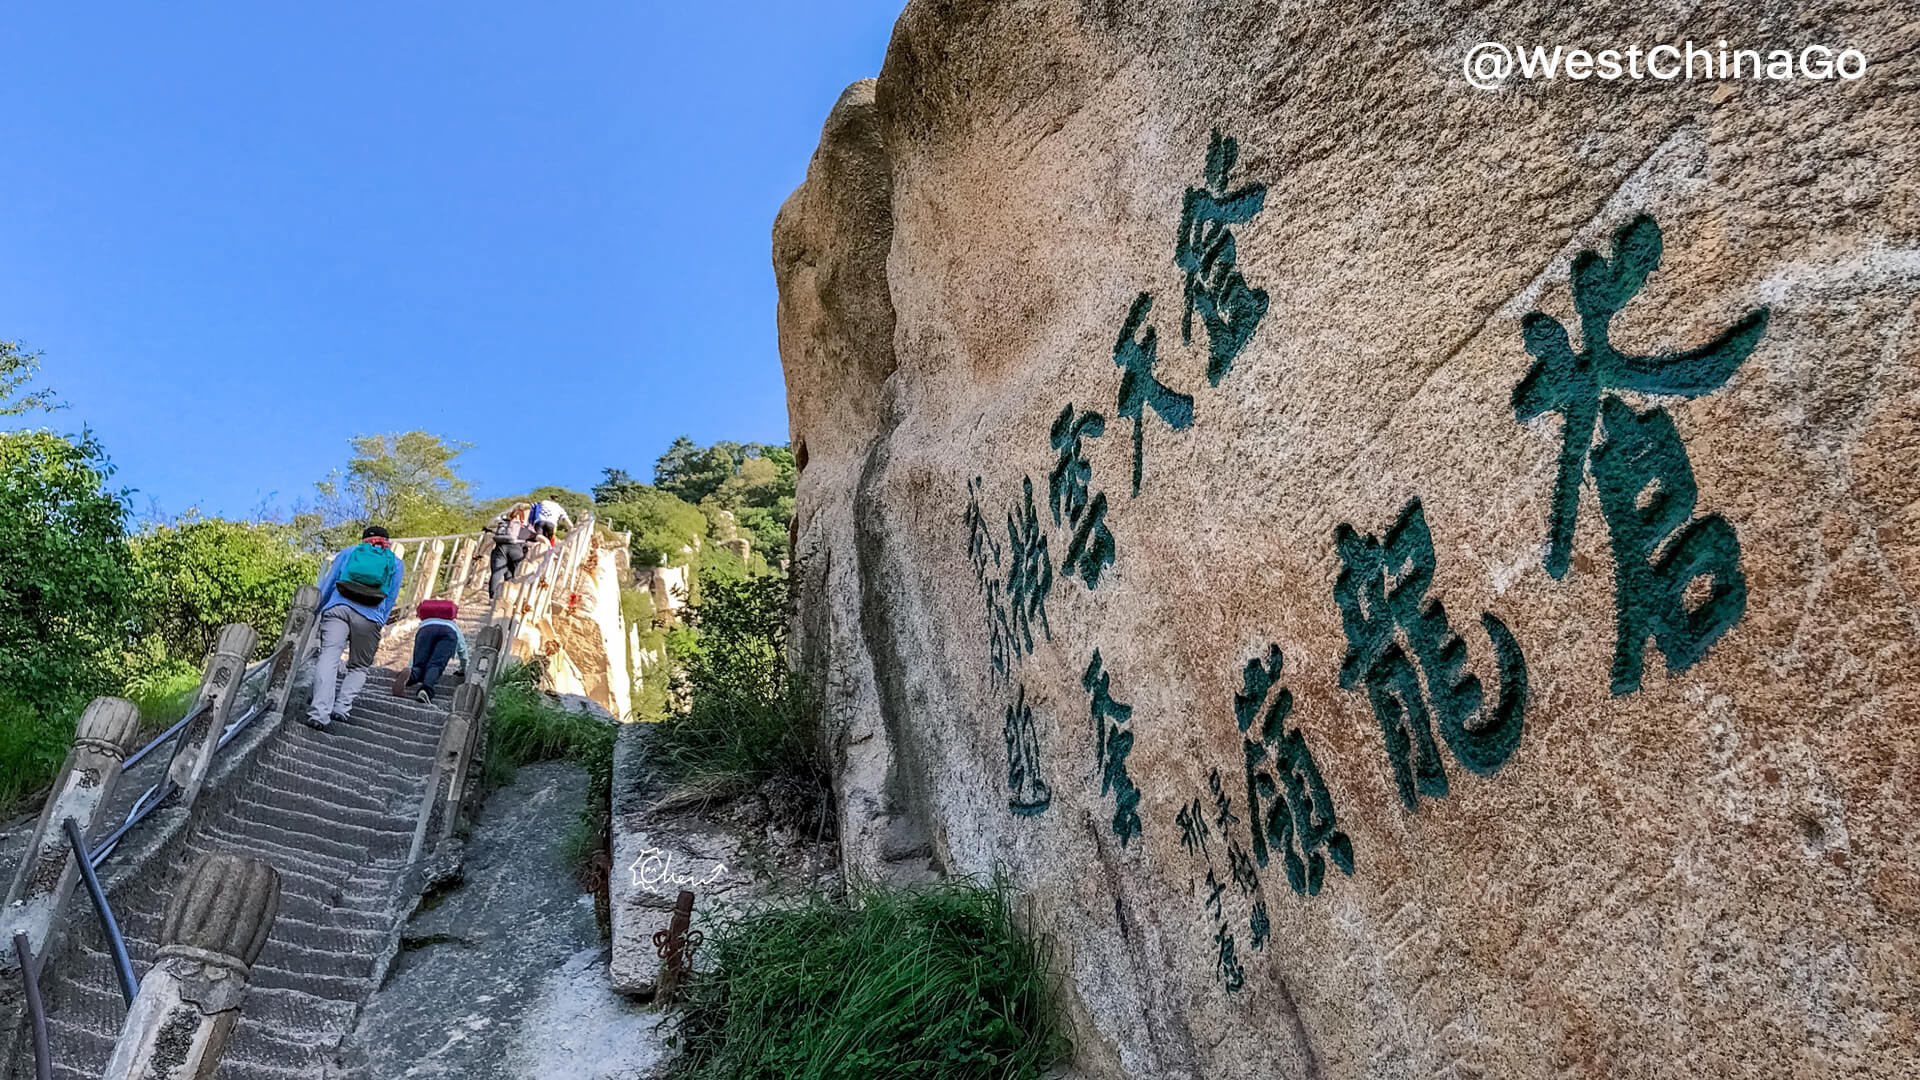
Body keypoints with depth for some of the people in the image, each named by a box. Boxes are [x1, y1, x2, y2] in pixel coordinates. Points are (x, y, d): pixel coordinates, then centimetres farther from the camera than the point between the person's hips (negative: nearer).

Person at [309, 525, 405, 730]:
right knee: (359, 667, 14)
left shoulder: (347, 553, 24)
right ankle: (342, 707, -5)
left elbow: (326, 586, 19)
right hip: (370, 617, 0)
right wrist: (379, 627, 20)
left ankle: (320, 711, -29)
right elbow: (389, 600, 17)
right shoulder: (396, 563, 22)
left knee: (329, 658, -12)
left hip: (338, 607, 0)